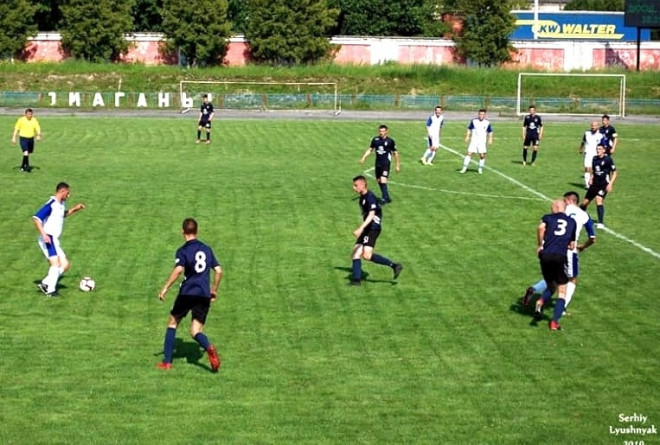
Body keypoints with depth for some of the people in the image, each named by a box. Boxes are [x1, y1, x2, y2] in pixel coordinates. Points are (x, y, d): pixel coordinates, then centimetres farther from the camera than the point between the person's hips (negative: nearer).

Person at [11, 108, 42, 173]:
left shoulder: (34, 120, 0)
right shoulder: (21, 120, -8)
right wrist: (14, 137, -6)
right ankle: (27, 167, -18)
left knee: (28, 153, 13)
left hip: (31, 138, 4)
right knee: (26, 152, -19)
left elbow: (38, 128, -4)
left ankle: (23, 166, 31)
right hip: (23, 138, -4)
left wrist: (38, 135, -23)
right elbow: (16, 128, -2)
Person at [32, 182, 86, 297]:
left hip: (55, 241, 10)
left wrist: (75, 209, 23)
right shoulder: (51, 204, -14)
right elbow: (36, 218, -20)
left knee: (65, 265, 10)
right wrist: (44, 234, -28)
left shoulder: (62, 204, 15)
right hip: (48, 240, -10)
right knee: (56, 263, -20)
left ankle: (45, 284, 8)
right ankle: (51, 290, -20)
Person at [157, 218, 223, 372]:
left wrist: (165, 288, -14)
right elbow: (218, 270, 13)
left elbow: (178, 270, -18)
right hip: (204, 295, 4)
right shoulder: (207, 249, 15)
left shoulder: (183, 250, -1)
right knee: (196, 331, 4)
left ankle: (167, 361, 13)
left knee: (172, 323, 15)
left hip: (187, 293, -4)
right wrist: (214, 290, 24)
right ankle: (209, 348, -30)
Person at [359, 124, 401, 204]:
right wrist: (364, 157, -2)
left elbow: (395, 153, 2)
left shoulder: (390, 141, -6)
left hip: (386, 164, -5)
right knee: (379, 181, 11)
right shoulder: (375, 140, 4)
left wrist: (397, 165, 4)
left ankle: (384, 198, -15)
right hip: (378, 163, 5)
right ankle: (387, 197, 25)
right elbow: (370, 149, 13)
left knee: (383, 180, -19)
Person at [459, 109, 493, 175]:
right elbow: (469, 129, 11)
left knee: (482, 155, -7)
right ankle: (464, 168, 0)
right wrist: (467, 136, 3)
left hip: (482, 142, 0)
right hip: (474, 141, 0)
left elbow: (490, 132, 12)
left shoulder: (487, 122, 0)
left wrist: (490, 139, 5)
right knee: (469, 153, -8)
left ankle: (480, 169, 11)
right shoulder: (474, 121, -1)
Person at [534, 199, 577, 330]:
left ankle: (540, 303, -6)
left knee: (551, 286, 22)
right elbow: (572, 245, 18)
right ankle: (554, 321, -7)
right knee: (562, 292, 8)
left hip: (545, 255, 1)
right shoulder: (572, 222, 19)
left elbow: (541, 228, -11)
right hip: (560, 257, -1)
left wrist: (539, 245, 0)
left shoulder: (548, 217, 13)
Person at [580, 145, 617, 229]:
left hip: (604, 185, -6)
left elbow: (615, 173, -5)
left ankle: (601, 223, -22)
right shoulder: (594, 159, 9)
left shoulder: (608, 159, -9)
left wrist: (610, 183, -15)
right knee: (585, 202, 10)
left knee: (599, 200, -25)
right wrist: (591, 178, 4)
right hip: (595, 184, 6)